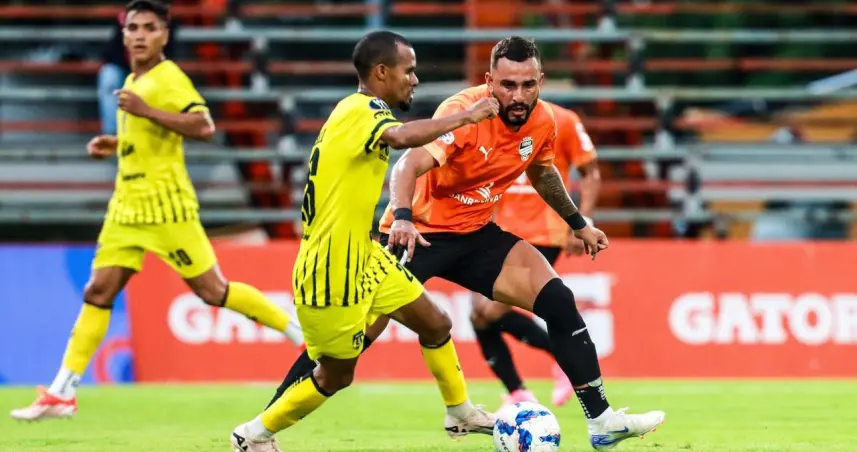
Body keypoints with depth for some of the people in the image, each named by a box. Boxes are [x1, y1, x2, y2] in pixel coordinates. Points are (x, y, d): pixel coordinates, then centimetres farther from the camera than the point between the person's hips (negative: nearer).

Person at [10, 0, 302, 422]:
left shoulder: (168, 79, -12)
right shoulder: (133, 82, 15)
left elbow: (203, 126, -26)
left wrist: (146, 110, -30)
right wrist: (115, 143, 15)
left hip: (165, 205, -8)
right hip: (127, 206, 8)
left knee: (212, 290, -3)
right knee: (98, 292, 1)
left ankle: (300, 330, 13)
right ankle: (61, 393, 0)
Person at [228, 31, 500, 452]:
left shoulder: (360, 112, 10)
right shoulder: (360, 111, -20)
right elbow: (402, 136, -41)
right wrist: (465, 117, -30)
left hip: (362, 257, 10)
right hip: (330, 271, -10)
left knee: (436, 325, 15)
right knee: (335, 375, 4)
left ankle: (461, 414, 32)